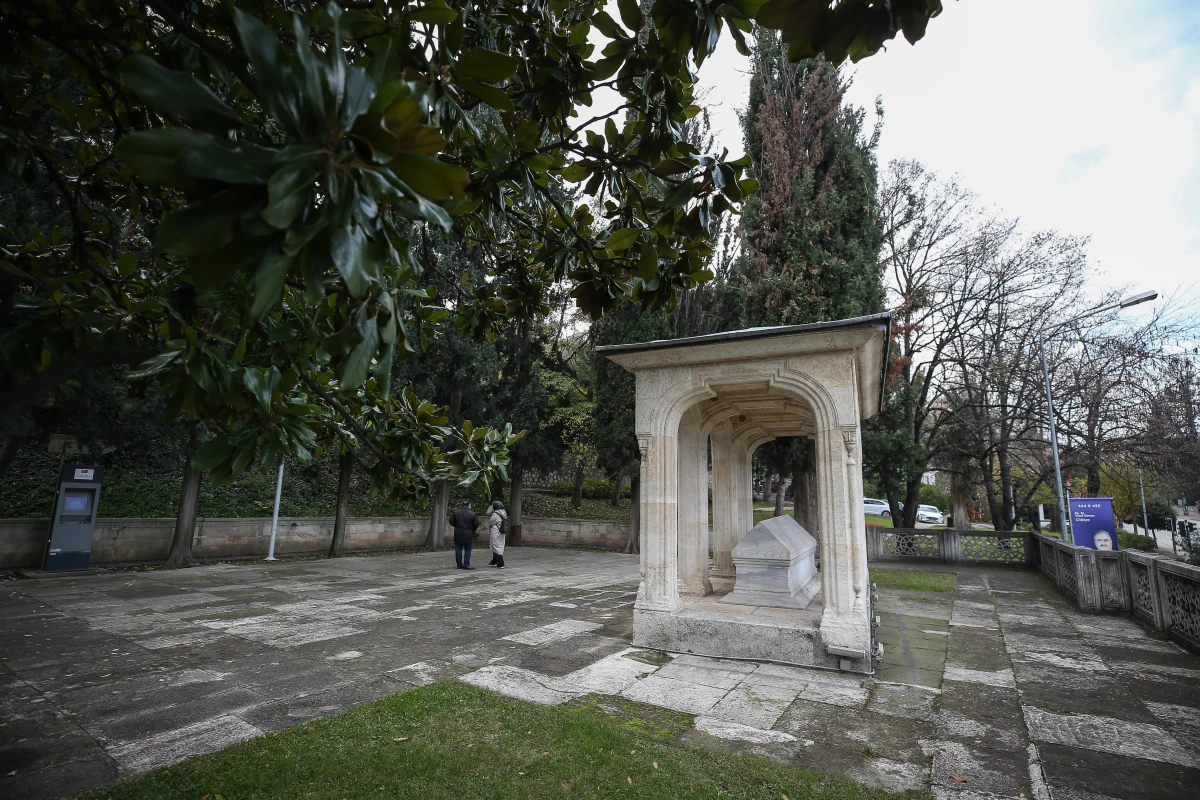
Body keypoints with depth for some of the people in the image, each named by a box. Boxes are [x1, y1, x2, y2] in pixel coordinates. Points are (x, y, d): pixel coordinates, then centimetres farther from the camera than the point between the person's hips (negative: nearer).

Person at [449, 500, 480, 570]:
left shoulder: (456, 513, 1)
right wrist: (472, 530, 12)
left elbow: (451, 522, 3)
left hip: (458, 535, 3)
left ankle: (459, 565, 13)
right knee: (467, 550, 3)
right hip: (468, 535, -3)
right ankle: (466, 565, -1)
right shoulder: (472, 514, -7)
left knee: (458, 550, 10)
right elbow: (476, 524, -6)